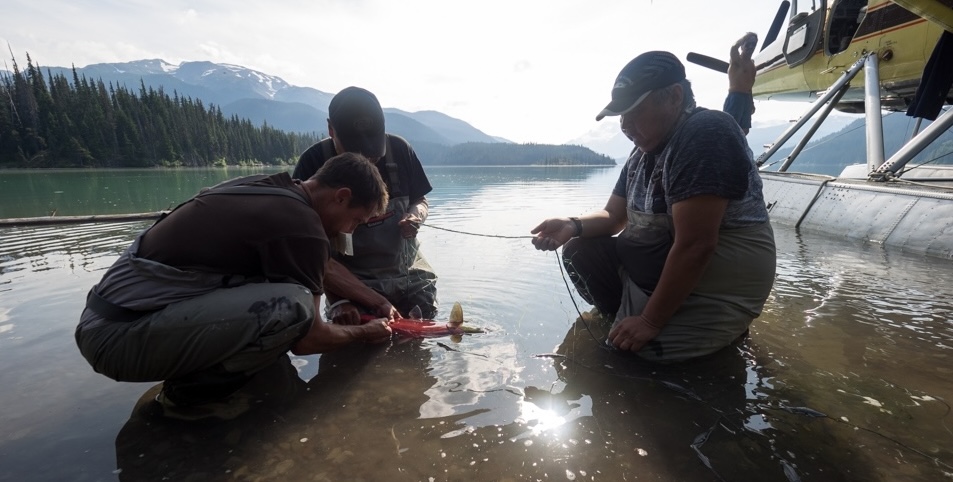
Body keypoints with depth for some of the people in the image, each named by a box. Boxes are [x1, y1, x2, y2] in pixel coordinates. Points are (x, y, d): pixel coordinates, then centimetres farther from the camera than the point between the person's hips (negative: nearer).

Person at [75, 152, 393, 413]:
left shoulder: (264, 190, 7)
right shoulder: (302, 227, -20)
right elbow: (305, 339, -10)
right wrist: (364, 333, 8)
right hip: (123, 335, -9)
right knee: (292, 306, -27)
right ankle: (188, 392, -4)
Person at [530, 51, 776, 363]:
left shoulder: (705, 136, -22)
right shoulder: (643, 152, 6)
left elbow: (695, 247, -27)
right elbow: (613, 216, 12)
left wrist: (650, 321, -22)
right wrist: (573, 226, -10)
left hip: (713, 288, -7)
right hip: (658, 268, 8)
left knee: (630, 350, -16)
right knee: (580, 251, 1)